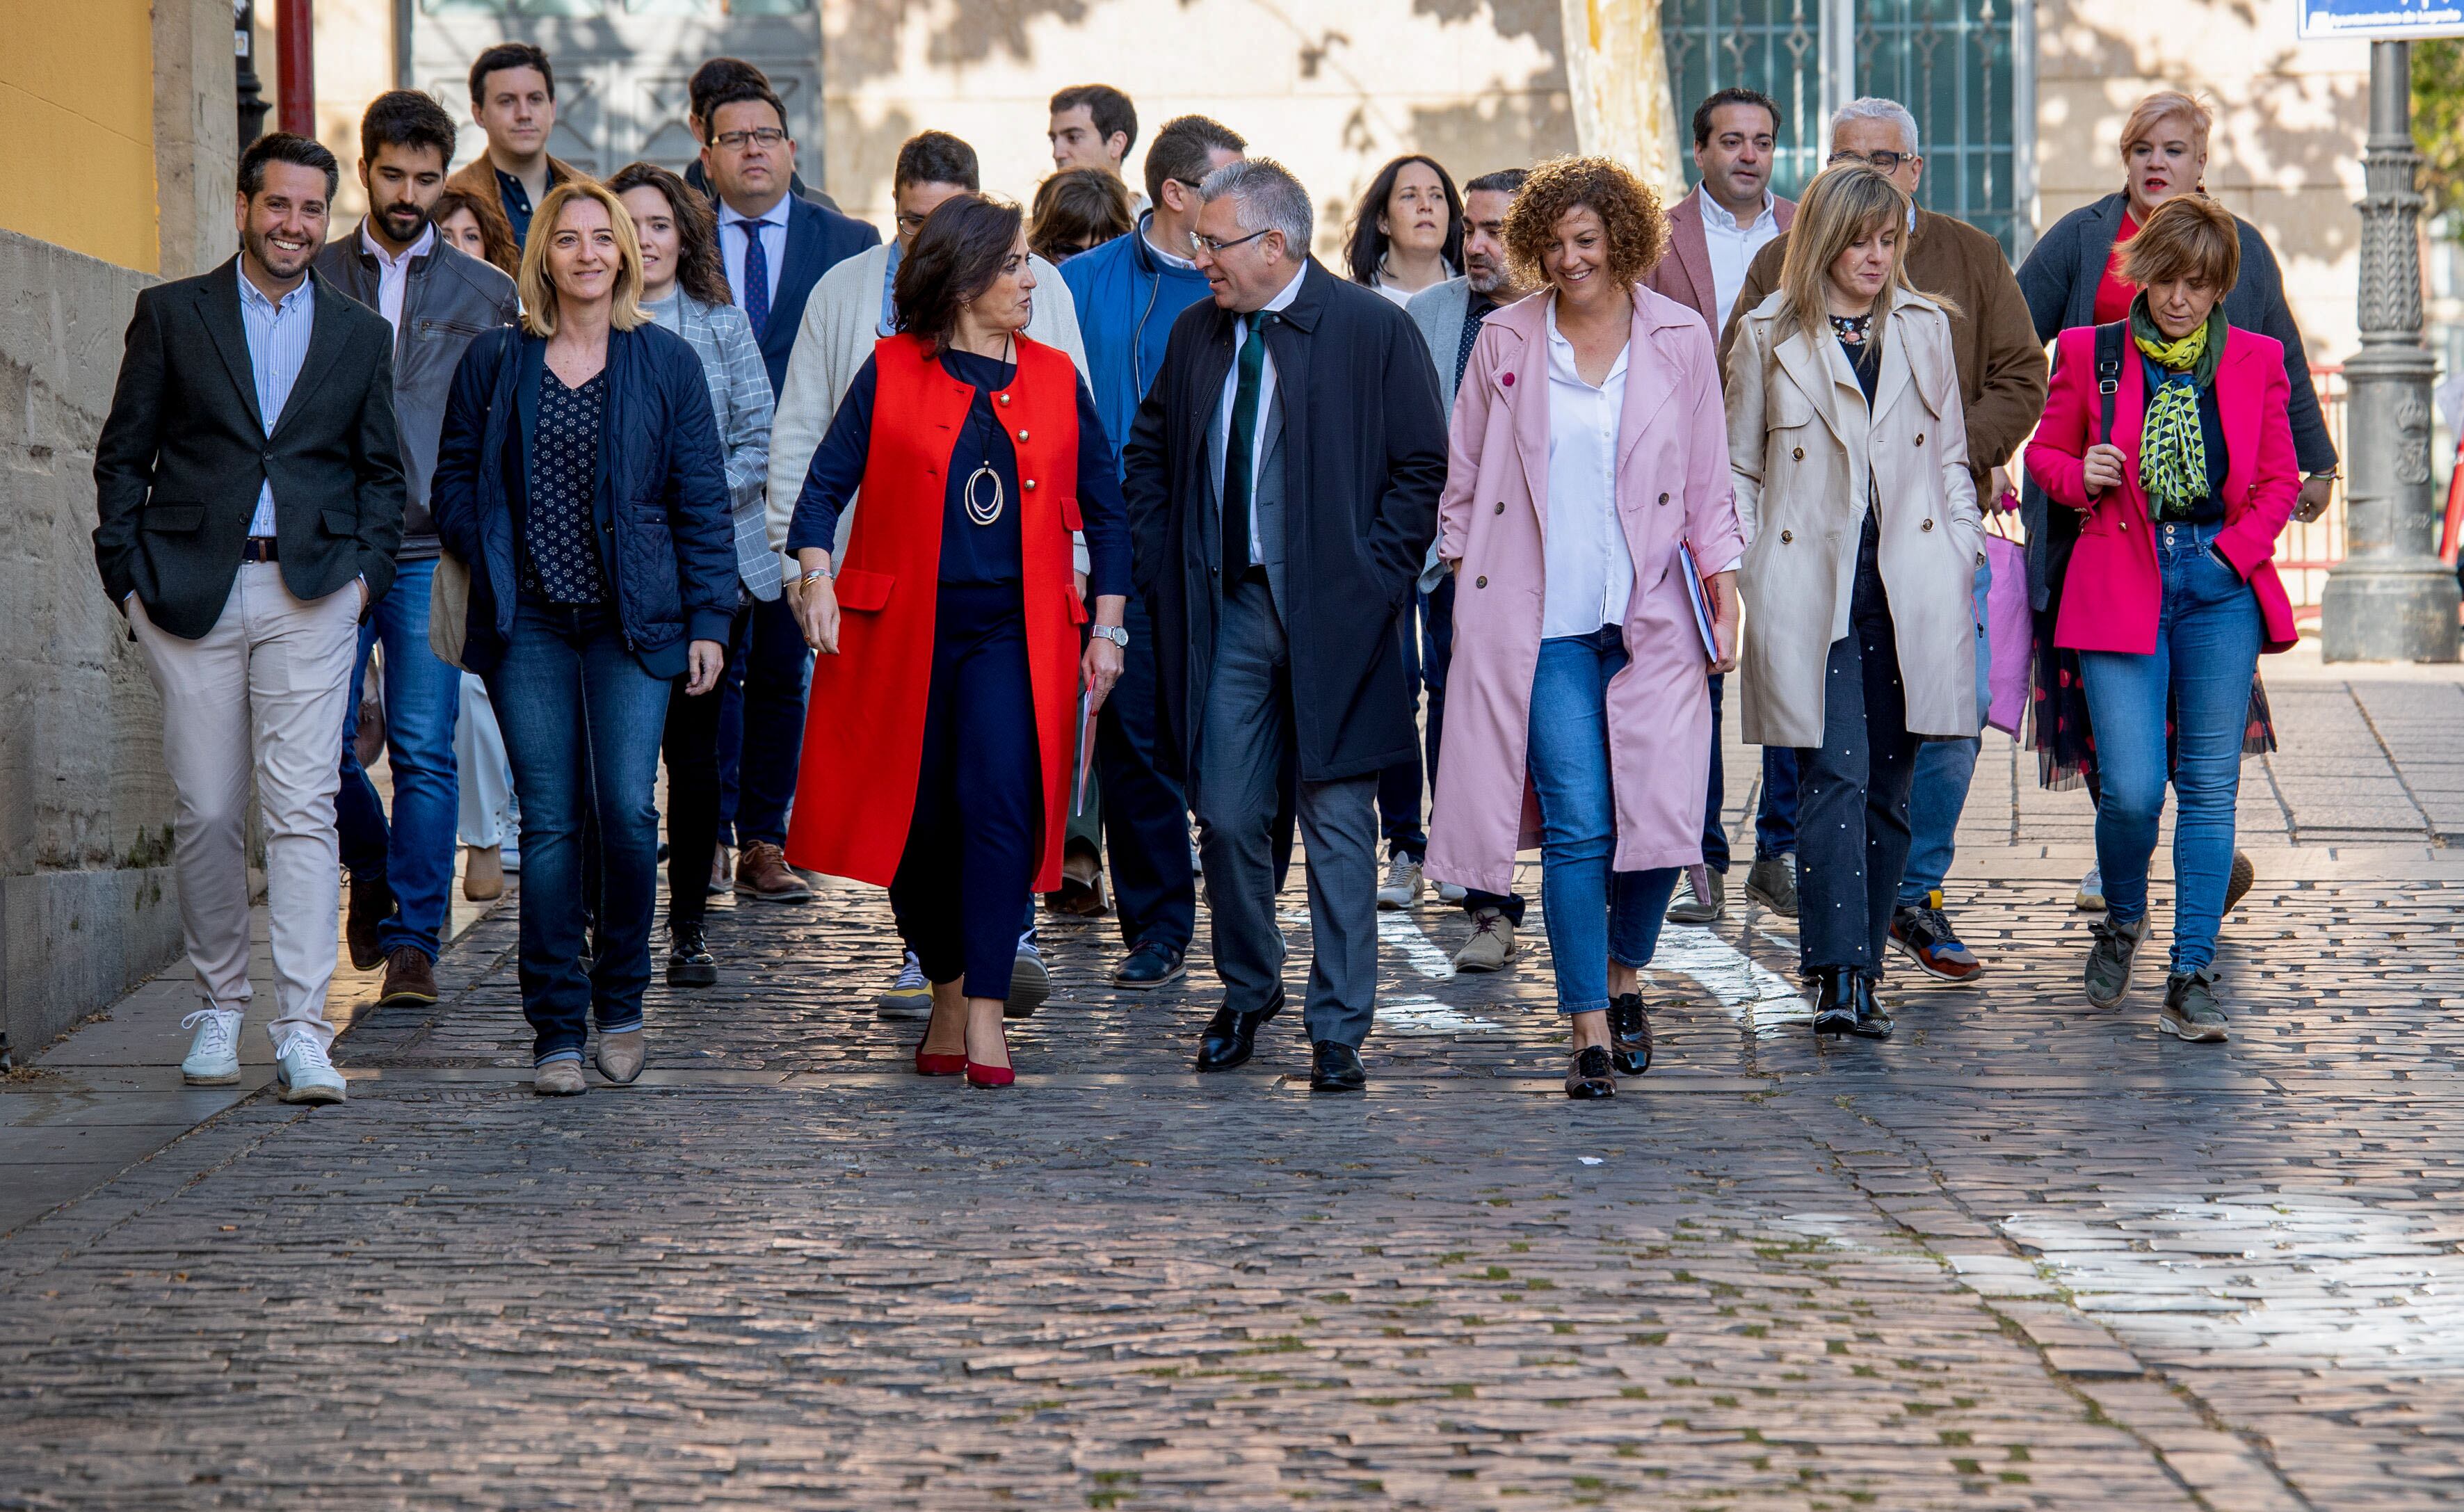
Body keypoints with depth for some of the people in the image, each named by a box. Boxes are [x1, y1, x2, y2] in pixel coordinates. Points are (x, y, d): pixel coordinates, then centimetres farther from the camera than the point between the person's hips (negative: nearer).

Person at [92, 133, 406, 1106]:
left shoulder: (361, 335, 12)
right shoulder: (172, 314, 7)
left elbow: (380, 471, 17)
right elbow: (124, 455, 7)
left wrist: (367, 570, 3)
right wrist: (128, 576, -2)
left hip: (310, 595, 0)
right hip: (192, 590, 0)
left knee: (304, 809, -8)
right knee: (206, 812, 3)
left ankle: (302, 1032, -11)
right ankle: (220, 1005, 19)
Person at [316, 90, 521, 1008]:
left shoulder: (485, 295, 8)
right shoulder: (314, 280, 9)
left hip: (432, 551, -1)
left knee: (424, 749, -7)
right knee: (321, 740, -1)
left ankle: (413, 941, -1)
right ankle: (373, 873, 28)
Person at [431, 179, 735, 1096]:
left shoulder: (666, 364, 5)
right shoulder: (495, 363, 8)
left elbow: (701, 503, 5)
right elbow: (455, 485, 13)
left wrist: (708, 621, 0)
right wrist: (493, 564, -3)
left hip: (631, 623, -1)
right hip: (527, 624, 1)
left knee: (628, 811, -10)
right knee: (550, 823, -2)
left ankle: (621, 1004, 10)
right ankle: (557, 1030, 4)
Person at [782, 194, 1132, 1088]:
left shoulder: (1055, 380, 9)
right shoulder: (891, 373, 2)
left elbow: (1104, 509, 14)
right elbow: (826, 482, 1)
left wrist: (1107, 628, 9)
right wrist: (817, 578, -15)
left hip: (1013, 632, 0)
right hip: (903, 629, 0)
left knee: (999, 801, -17)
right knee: (916, 820, 4)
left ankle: (985, 1012, -17)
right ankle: (947, 992, 23)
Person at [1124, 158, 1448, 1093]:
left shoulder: (1375, 332, -6)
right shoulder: (1197, 334, 8)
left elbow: (1423, 472, -4)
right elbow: (1149, 453, 21)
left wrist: (1368, 583, -10)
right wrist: (1160, 570, 10)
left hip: (1331, 622, -4)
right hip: (1227, 613, 4)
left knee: (1338, 828, 0)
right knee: (1227, 819, 6)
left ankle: (1338, 1033, 6)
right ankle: (1247, 991, 28)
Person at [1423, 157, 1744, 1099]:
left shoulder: (1679, 339, 7)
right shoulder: (1506, 341, 6)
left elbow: (1708, 482, 12)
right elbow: (1463, 480, 12)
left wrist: (1723, 582, 3)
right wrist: (1465, 587, 5)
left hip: (1650, 618, 1)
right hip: (1540, 623, -1)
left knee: (1663, 817, -4)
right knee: (1577, 827, -8)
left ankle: (1625, 973, 24)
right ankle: (1590, 1030, -2)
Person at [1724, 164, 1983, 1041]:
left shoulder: (1924, 327, 12)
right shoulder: (1767, 335, 4)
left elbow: (1950, 458, 17)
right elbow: (1739, 469, 9)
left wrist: (1961, 557, 8)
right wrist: (1740, 572, 0)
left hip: (1911, 590, 3)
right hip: (1808, 588, -3)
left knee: (1888, 789, 5)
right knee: (1835, 780, -13)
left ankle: (1860, 977, 13)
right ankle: (1837, 978, -17)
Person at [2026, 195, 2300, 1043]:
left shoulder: (2254, 361, 6)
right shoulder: (2090, 354, 3)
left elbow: (2280, 481, 11)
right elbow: (2045, 454, 13)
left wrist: (2235, 552, -4)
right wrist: (2081, 478, -9)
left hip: (2221, 588, 1)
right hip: (2120, 584, -1)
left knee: (2209, 787, 0)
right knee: (2132, 789, -10)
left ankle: (2192, 976, 6)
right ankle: (2122, 919, 21)